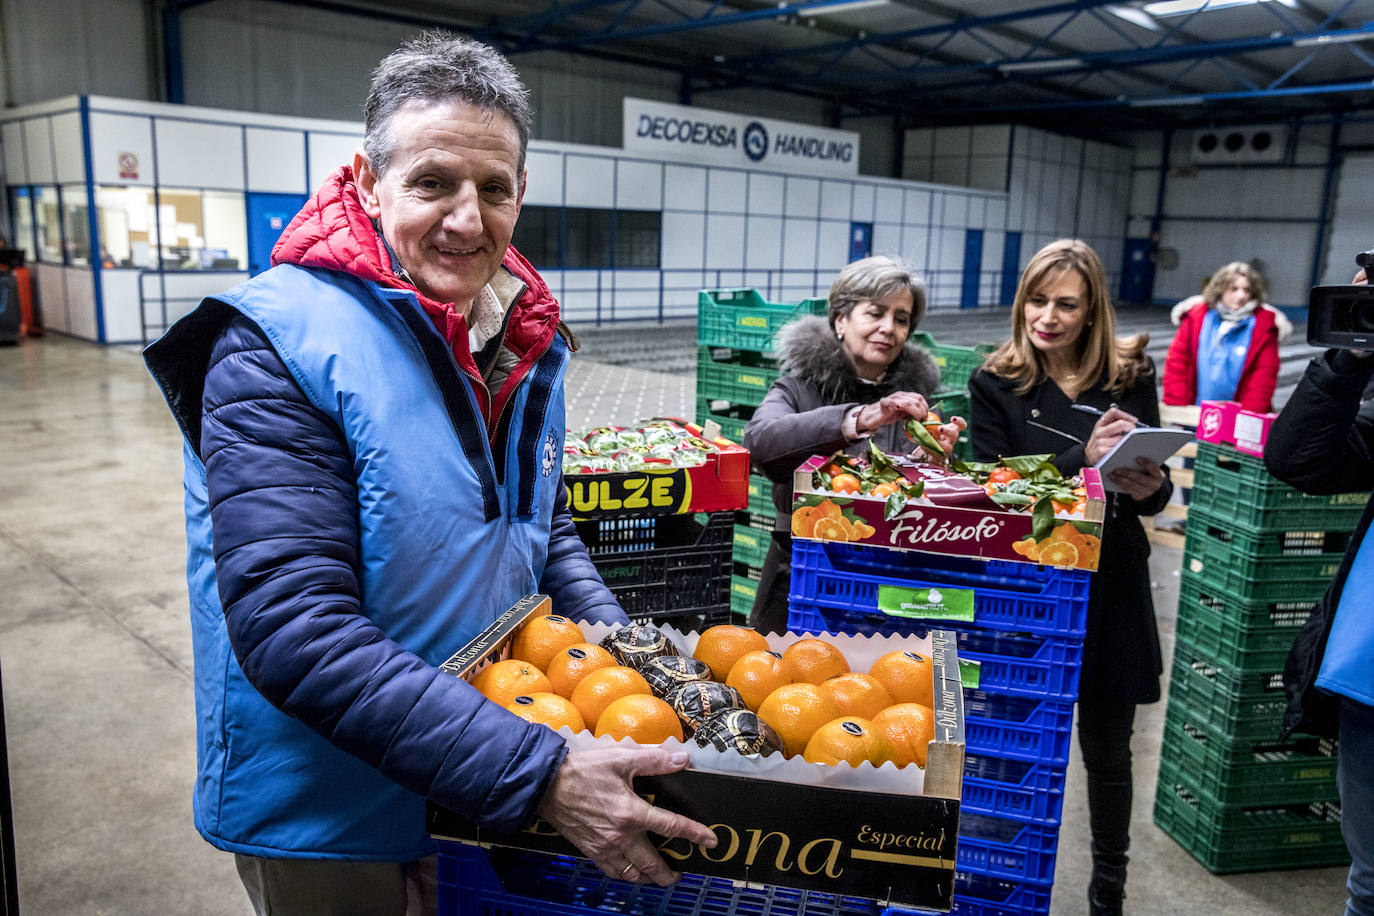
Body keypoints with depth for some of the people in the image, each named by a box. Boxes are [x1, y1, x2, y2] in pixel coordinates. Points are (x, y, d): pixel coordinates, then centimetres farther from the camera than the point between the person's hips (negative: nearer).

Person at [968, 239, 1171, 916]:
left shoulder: (1130, 376, 1)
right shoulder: (995, 384, -4)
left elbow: (1157, 488, 5)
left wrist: (1149, 488, -19)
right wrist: (1082, 460, -25)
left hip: (1111, 584, 2)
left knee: (1107, 748, 15)